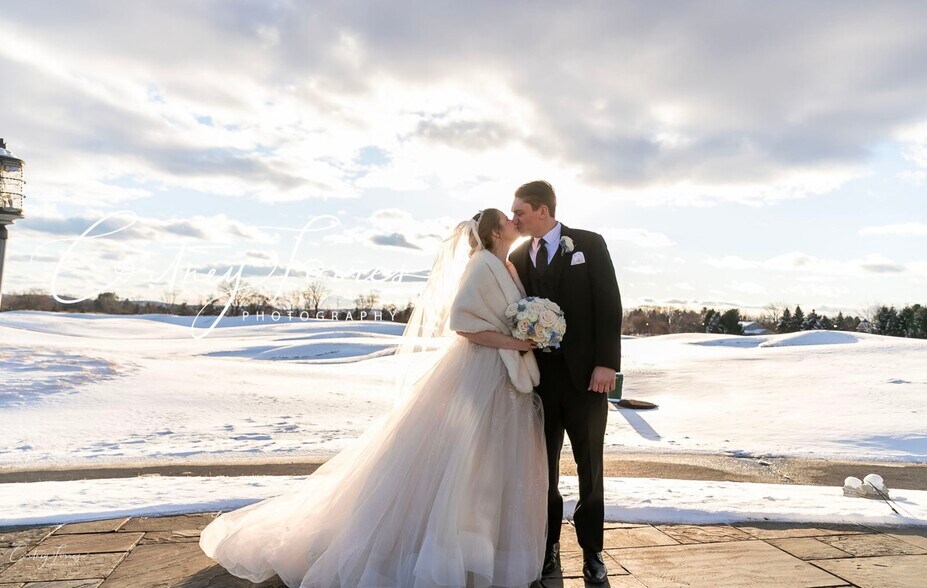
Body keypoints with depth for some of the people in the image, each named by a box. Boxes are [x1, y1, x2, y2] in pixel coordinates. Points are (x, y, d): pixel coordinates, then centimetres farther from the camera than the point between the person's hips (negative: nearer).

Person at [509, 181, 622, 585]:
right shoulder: (517, 258, 11)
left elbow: (609, 305, -5)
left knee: (590, 467, 8)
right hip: (538, 375, 3)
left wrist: (606, 363, -13)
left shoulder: (589, 244, 1)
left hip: (584, 374, -3)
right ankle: (548, 545, 25)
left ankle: (591, 550, 21)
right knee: (544, 465, 10)